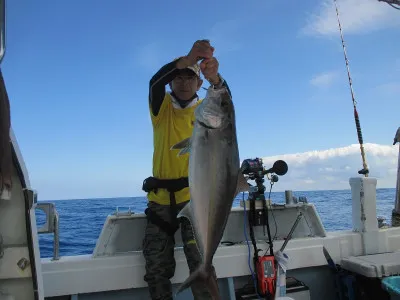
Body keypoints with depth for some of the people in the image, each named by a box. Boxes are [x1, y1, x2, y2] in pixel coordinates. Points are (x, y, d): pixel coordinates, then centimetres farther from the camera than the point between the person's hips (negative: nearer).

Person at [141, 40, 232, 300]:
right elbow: (156, 82, -15)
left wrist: (215, 78, -38)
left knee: (201, 262, -11)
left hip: (195, 197, -2)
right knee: (156, 268, 7)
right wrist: (187, 59, -32)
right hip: (161, 199, 2)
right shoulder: (162, 108, 6)